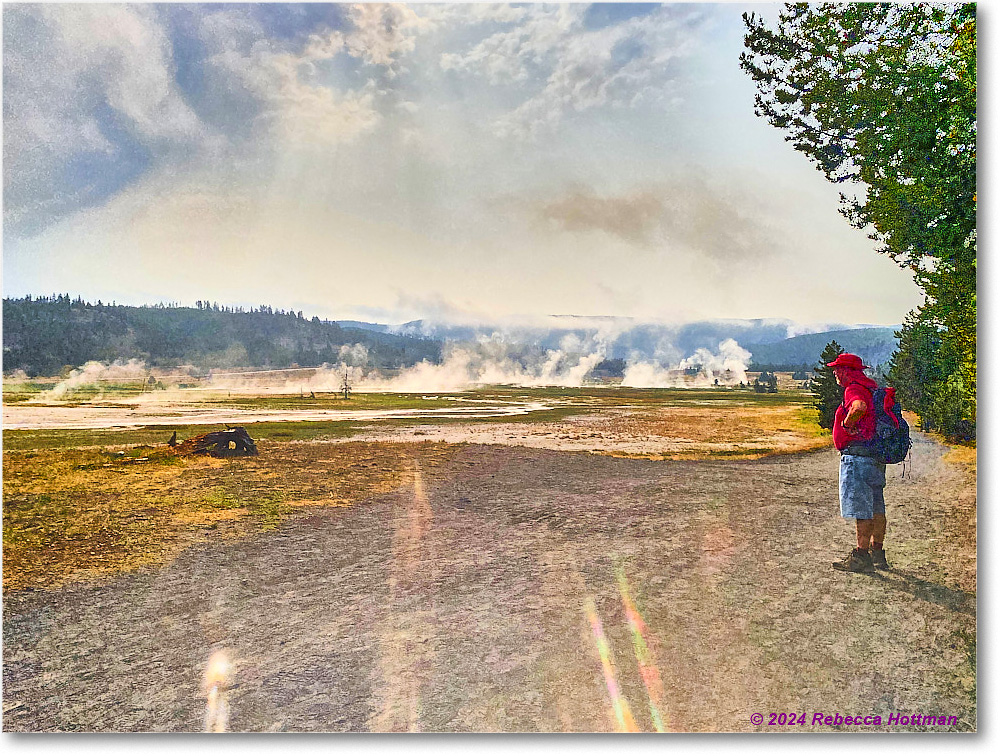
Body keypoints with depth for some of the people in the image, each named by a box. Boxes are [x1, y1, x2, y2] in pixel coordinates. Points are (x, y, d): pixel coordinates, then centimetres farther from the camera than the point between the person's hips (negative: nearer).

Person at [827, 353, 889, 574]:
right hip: (876, 456, 10)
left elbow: (860, 407, -36)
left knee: (861, 508, -6)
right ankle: (877, 554, 22)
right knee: (876, 507, 14)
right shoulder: (872, 388, 18)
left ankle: (862, 557, -3)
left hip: (858, 455, -10)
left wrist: (847, 423, -20)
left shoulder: (854, 389, -14)